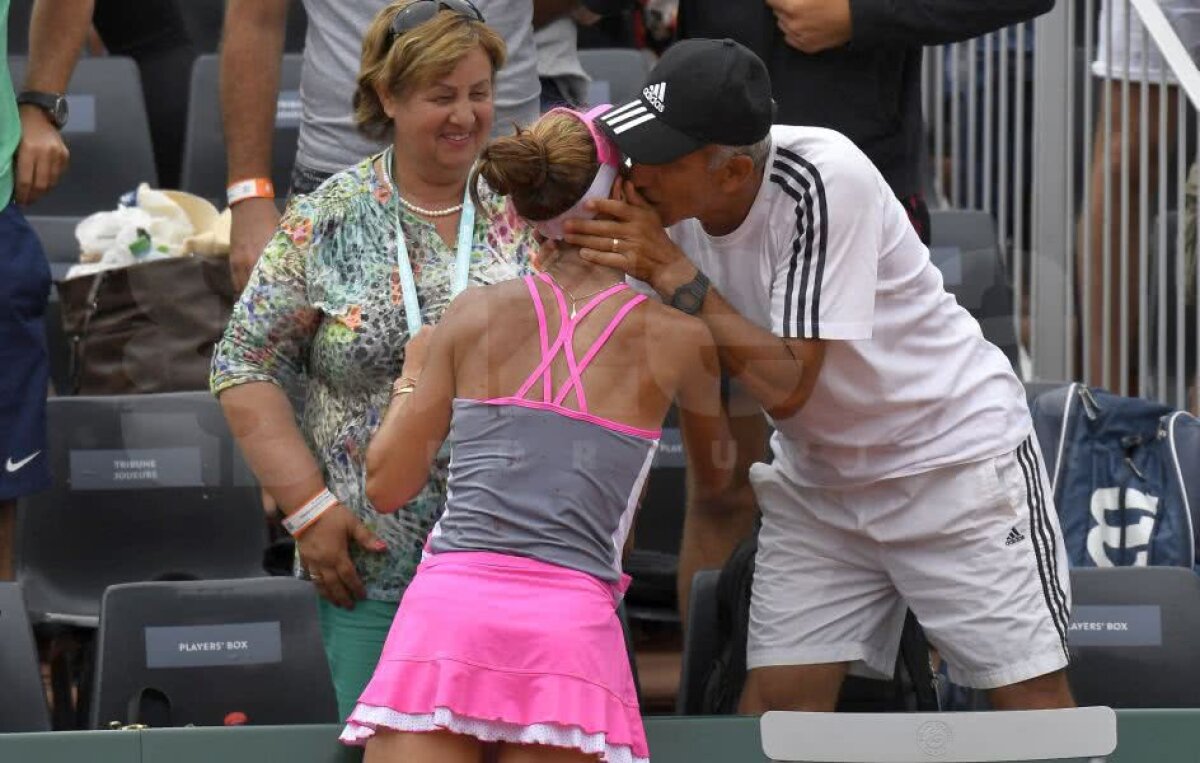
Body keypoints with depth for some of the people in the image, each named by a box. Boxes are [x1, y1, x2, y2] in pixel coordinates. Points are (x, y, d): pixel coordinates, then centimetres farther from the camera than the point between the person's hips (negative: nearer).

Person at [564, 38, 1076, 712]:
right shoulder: (668, 204, -10)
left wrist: (671, 271, -31)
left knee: (1033, 701, -7)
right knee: (776, 699, -5)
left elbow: (785, 386, -31)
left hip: (956, 451, -6)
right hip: (818, 474, 6)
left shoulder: (824, 182, -29)